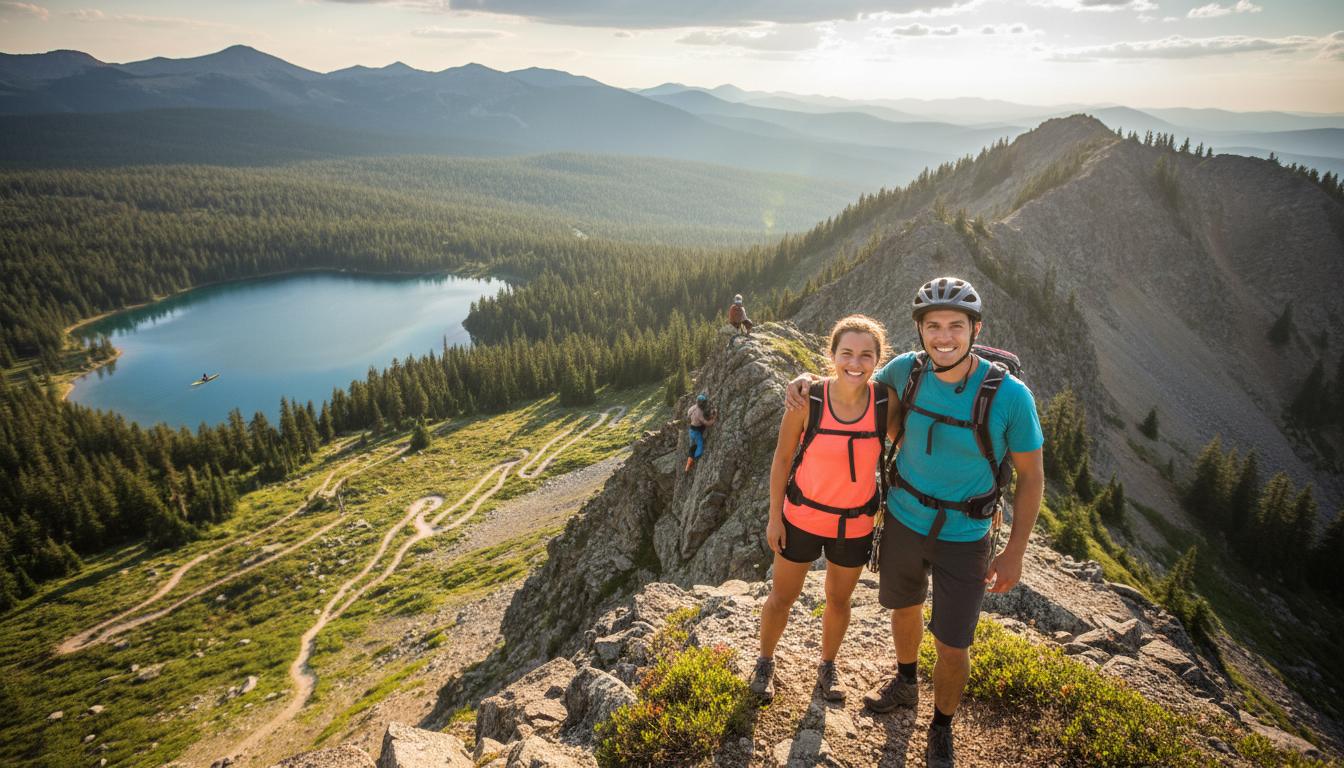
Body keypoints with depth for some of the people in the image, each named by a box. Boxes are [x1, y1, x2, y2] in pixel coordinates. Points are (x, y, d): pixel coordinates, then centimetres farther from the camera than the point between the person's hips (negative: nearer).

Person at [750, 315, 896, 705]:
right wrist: (774, 516, -5)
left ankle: (827, 665, 47)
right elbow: (782, 457, -9)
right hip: (802, 517, -1)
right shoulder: (808, 399, -20)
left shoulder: (885, 402, -16)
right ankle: (765, 661, 41)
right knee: (782, 597, 14)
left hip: (856, 523, 2)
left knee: (839, 599, 21)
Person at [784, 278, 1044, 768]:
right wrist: (810, 380, -10)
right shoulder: (907, 370, -14)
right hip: (902, 520, 3)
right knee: (904, 608, 25)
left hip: (963, 539, -3)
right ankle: (905, 684, 54)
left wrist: (1014, 554, -9)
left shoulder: (1011, 396, -23)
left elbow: (1031, 477, -11)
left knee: (952, 648, 6)